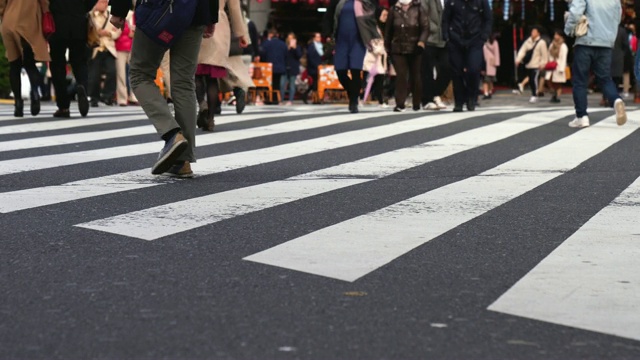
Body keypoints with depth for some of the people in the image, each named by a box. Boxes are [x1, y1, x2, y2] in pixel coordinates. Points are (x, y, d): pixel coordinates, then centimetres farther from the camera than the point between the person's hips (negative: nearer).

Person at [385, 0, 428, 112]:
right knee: (401, 75, -9)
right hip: (398, 48, 0)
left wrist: (421, 42, -19)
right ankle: (400, 104, -9)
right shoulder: (394, 10, 7)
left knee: (415, 76, 8)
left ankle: (417, 103, 18)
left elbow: (425, 27, -5)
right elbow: (389, 29, 11)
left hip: (415, 48, 0)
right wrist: (387, 46, 10)